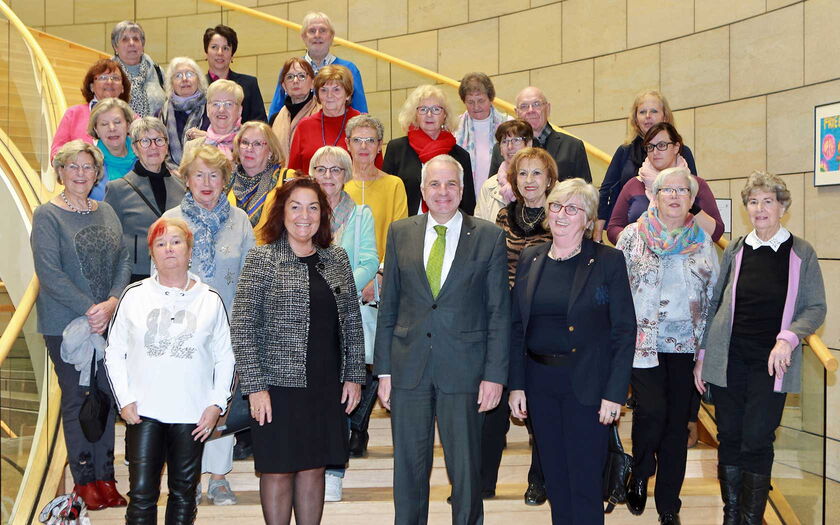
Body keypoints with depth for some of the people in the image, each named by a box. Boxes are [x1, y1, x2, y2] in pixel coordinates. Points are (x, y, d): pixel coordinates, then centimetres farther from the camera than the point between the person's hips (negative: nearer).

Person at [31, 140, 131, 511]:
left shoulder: (106, 212, 12)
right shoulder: (47, 216, -4)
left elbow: (123, 261, 7)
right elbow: (49, 272, -12)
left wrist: (112, 302, -10)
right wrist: (88, 309, -16)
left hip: (108, 323, 4)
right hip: (66, 324, -4)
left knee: (107, 395, 6)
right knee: (76, 398, 3)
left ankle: (105, 475, 17)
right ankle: (83, 479, 13)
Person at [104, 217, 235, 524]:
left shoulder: (210, 300, 4)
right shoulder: (134, 296, 3)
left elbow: (225, 358, 7)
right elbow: (114, 352, 6)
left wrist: (216, 404, -2)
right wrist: (124, 400, -3)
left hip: (192, 416, 1)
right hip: (143, 413, -1)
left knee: (184, 493, 10)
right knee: (142, 494, -3)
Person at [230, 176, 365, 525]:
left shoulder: (337, 259, 7)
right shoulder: (262, 259, -6)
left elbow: (352, 321, 11)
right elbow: (242, 327, -9)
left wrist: (354, 375, 6)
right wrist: (255, 387, -13)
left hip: (326, 388, 4)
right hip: (279, 384, -4)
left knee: (314, 468, 11)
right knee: (278, 470, 5)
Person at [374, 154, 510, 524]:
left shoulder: (489, 237, 1)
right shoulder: (400, 233, 7)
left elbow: (499, 312, 0)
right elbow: (388, 306, 8)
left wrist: (495, 374, -6)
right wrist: (384, 369, 4)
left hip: (464, 369, -2)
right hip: (409, 366, 2)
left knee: (466, 469, 6)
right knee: (408, 467, 10)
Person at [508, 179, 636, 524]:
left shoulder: (609, 262, -5)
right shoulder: (530, 259, 7)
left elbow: (625, 330, -6)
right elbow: (517, 326, 8)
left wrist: (615, 393, -12)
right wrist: (516, 384, 2)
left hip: (586, 385, -4)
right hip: (538, 382, 4)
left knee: (585, 478, 1)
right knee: (554, 475, 13)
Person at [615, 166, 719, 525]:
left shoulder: (702, 240, 8)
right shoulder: (633, 236, 1)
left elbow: (714, 294, 11)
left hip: (687, 346, 3)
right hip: (645, 343, -3)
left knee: (678, 423, 5)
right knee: (652, 411, -16)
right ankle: (639, 478, 13)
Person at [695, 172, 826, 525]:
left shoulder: (801, 253, 0)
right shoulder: (735, 251, 6)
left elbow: (816, 308, 1)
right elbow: (712, 305, 11)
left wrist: (788, 338, -16)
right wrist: (701, 356, 8)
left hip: (771, 363, -2)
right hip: (728, 360, 2)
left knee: (757, 441, -3)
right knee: (729, 438, 7)